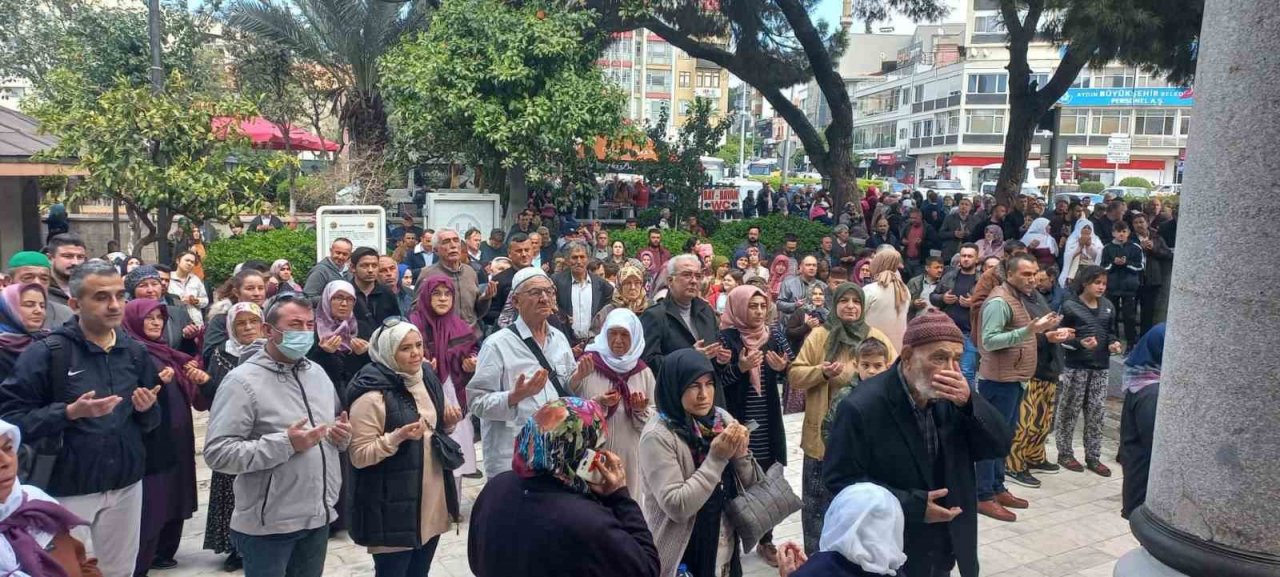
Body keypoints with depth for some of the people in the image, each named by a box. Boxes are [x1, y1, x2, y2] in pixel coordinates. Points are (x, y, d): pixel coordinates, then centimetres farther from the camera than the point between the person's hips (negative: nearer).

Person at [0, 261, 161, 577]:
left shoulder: (135, 352, 5)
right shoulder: (46, 352, -10)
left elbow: (152, 423, 14)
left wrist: (147, 408, -8)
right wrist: (70, 412, -23)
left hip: (126, 485, 5)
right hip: (67, 488, -4)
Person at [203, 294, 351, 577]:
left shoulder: (318, 373, 10)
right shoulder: (243, 381, -13)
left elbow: (337, 424, 22)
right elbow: (217, 453, -20)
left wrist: (343, 435, -2)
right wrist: (285, 444, -24)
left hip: (319, 517, 6)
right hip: (268, 526, -6)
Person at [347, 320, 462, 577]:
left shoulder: (427, 378, 6)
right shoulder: (372, 395, -17)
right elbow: (359, 456, -16)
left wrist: (448, 423, -2)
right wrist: (397, 437, -29)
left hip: (432, 497, 7)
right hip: (393, 507, -7)